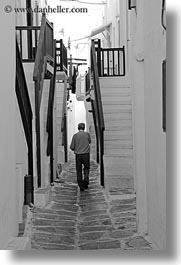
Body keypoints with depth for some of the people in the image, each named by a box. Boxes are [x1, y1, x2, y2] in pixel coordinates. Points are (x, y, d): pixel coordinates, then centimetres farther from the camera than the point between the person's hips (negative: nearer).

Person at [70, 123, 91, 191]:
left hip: (78, 155, 0)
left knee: (79, 170, 7)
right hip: (86, 154, 0)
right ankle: (86, 179, -9)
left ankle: (81, 186, 4)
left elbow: (72, 147, 0)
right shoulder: (87, 134, 0)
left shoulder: (75, 135, -1)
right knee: (86, 168, 17)